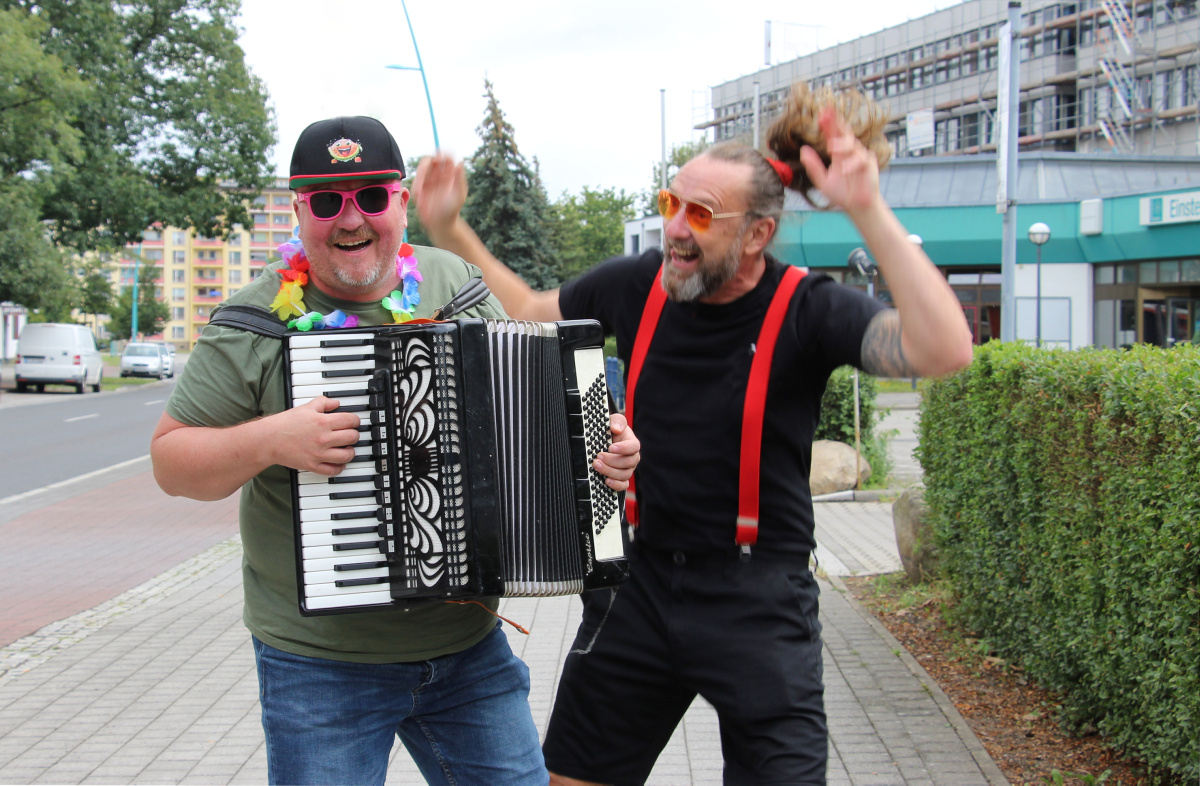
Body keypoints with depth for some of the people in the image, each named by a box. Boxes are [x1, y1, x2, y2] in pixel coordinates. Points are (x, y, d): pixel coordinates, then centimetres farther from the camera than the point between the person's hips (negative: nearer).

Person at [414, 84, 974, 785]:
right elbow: (525, 314, 16)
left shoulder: (805, 309, -15)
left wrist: (869, 211, -37)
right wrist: (448, 229, 8)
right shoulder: (638, 285, -2)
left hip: (758, 600, -4)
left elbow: (944, 351, -33)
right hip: (640, 578, 4)